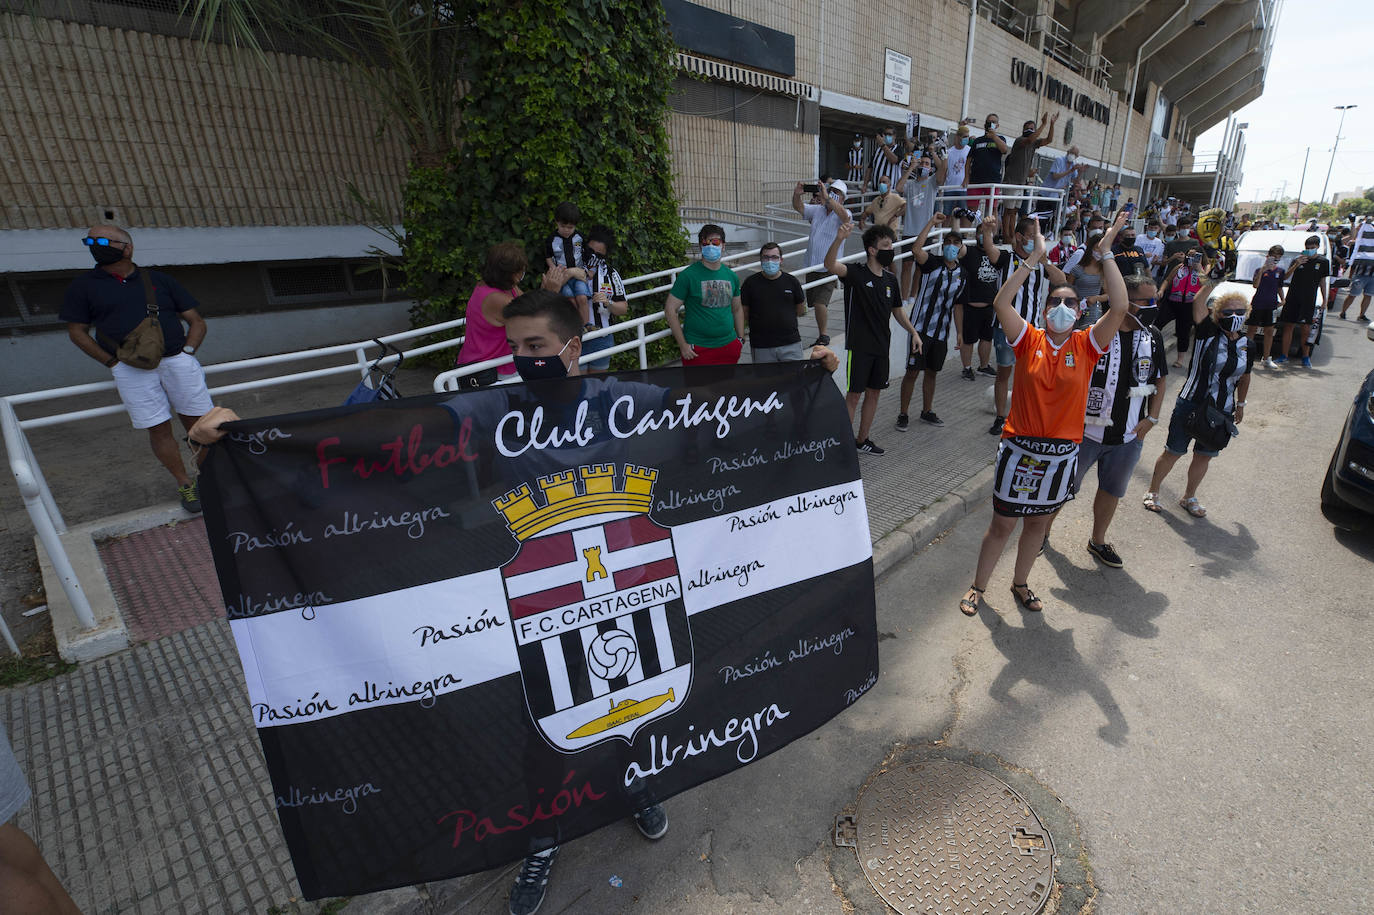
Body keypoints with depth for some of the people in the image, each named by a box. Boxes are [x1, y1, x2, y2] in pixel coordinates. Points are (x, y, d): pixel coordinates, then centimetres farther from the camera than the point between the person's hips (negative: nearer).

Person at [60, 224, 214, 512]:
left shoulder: (158, 280, 13)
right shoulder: (84, 286, 12)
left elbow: (197, 322, 13)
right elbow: (77, 332, 14)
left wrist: (186, 353, 0)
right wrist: (114, 363, 1)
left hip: (177, 361, 0)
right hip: (131, 371, 0)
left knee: (198, 423, -2)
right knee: (158, 429, -4)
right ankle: (184, 484, 7)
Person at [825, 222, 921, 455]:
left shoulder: (890, 279, 10)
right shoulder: (856, 273, -10)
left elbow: (897, 310, 22)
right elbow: (830, 265, -30)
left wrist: (913, 332, 15)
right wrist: (839, 239, -46)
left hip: (881, 346, 7)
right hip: (859, 346, -7)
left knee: (874, 392, 12)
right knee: (854, 394, -3)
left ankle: (862, 440, 25)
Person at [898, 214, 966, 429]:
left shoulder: (962, 275, 10)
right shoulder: (933, 264, -5)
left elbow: (957, 305, 17)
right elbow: (916, 249, -26)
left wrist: (959, 331, 14)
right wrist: (932, 223, -22)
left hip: (942, 331, 5)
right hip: (922, 327, -5)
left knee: (932, 372, 14)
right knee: (913, 371, -3)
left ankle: (927, 412, 27)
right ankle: (903, 415, 7)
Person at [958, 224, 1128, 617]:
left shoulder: (1086, 345, -2)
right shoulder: (1030, 340, -6)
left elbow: (1119, 307, -15)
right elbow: (1001, 302, -20)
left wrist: (1105, 256, -15)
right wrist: (1035, 257, -20)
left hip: (1061, 453, 2)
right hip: (1020, 448, -2)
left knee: (1038, 523, 18)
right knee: (1002, 524, 8)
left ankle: (1020, 583, 39)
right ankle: (978, 586, 25)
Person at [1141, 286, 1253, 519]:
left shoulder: (1246, 344, 5)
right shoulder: (1208, 333, -8)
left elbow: (1244, 377, 18)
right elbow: (1198, 303, -23)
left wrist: (1240, 404, 20)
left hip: (1222, 412, 5)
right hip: (1191, 404, -4)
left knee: (1204, 456, 14)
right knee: (1173, 452, 4)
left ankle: (1189, 498, 30)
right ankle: (1153, 492, 21)